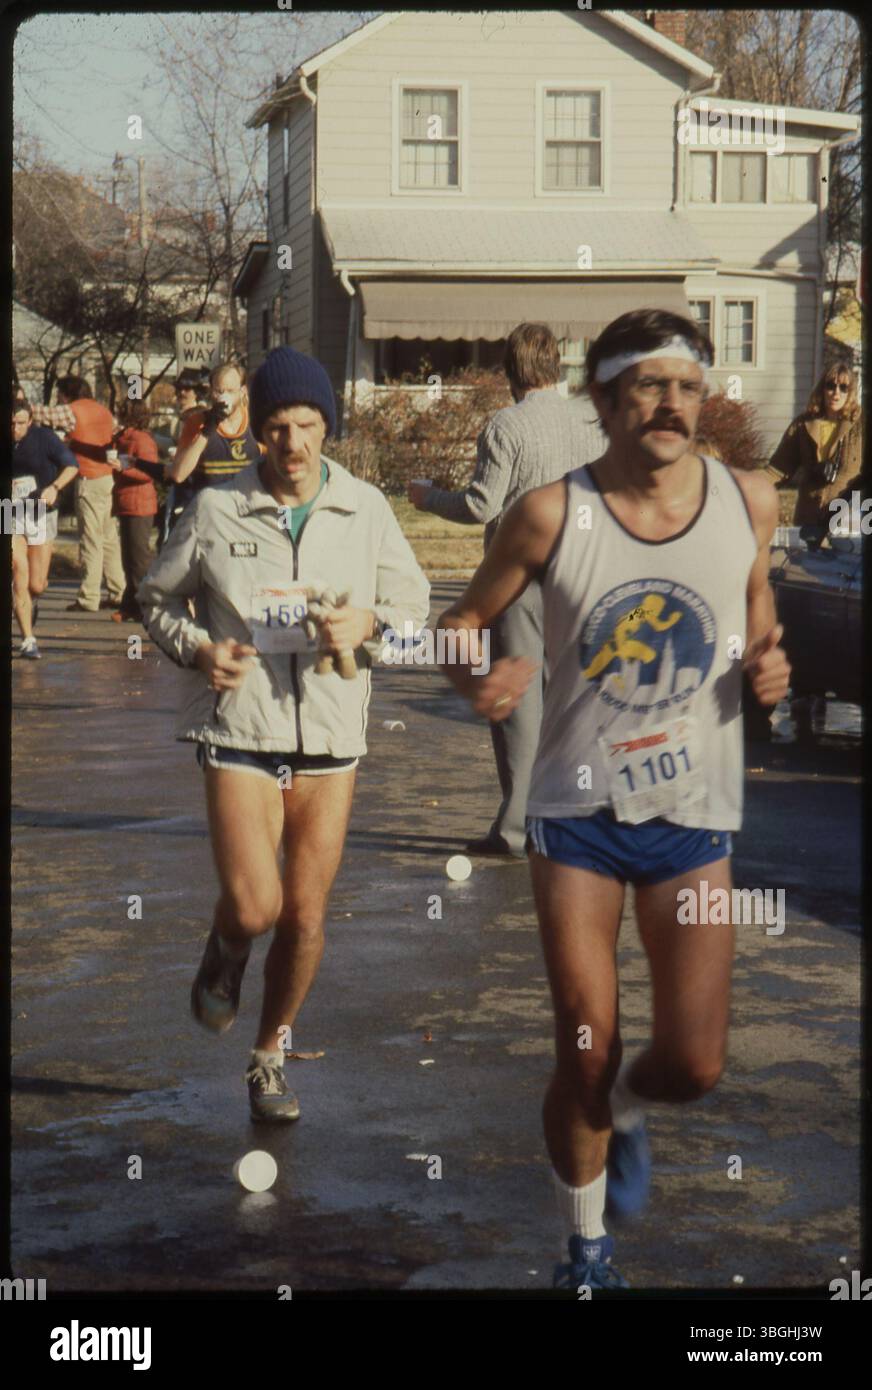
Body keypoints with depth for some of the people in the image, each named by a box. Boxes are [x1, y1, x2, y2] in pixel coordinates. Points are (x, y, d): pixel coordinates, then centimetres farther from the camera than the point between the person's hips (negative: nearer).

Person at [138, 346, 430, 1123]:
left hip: (330, 737, 2)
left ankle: (270, 1055, 30)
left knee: (306, 918, 7)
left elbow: (414, 600, 10)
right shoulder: (215, 511, -3)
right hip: (240, 732, -2)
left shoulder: (365, 509, 1)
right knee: (253, 907, -15)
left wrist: (370, 623, -11)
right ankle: (225, 955, 24)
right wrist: (196, 648, -10)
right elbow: (158, 598, 9)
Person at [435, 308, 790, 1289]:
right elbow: (466, 618, 0)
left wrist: (767, 665, -5)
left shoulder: (748, 500, -4)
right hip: (578, 811, -1)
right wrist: (473, 677, -22)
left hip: (692, 813, 2)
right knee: (584, 1052, 2)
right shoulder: (551, 515, -10)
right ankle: (586, 1251, 27)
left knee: (693, 1064, -3)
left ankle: (623, 1111, 35)